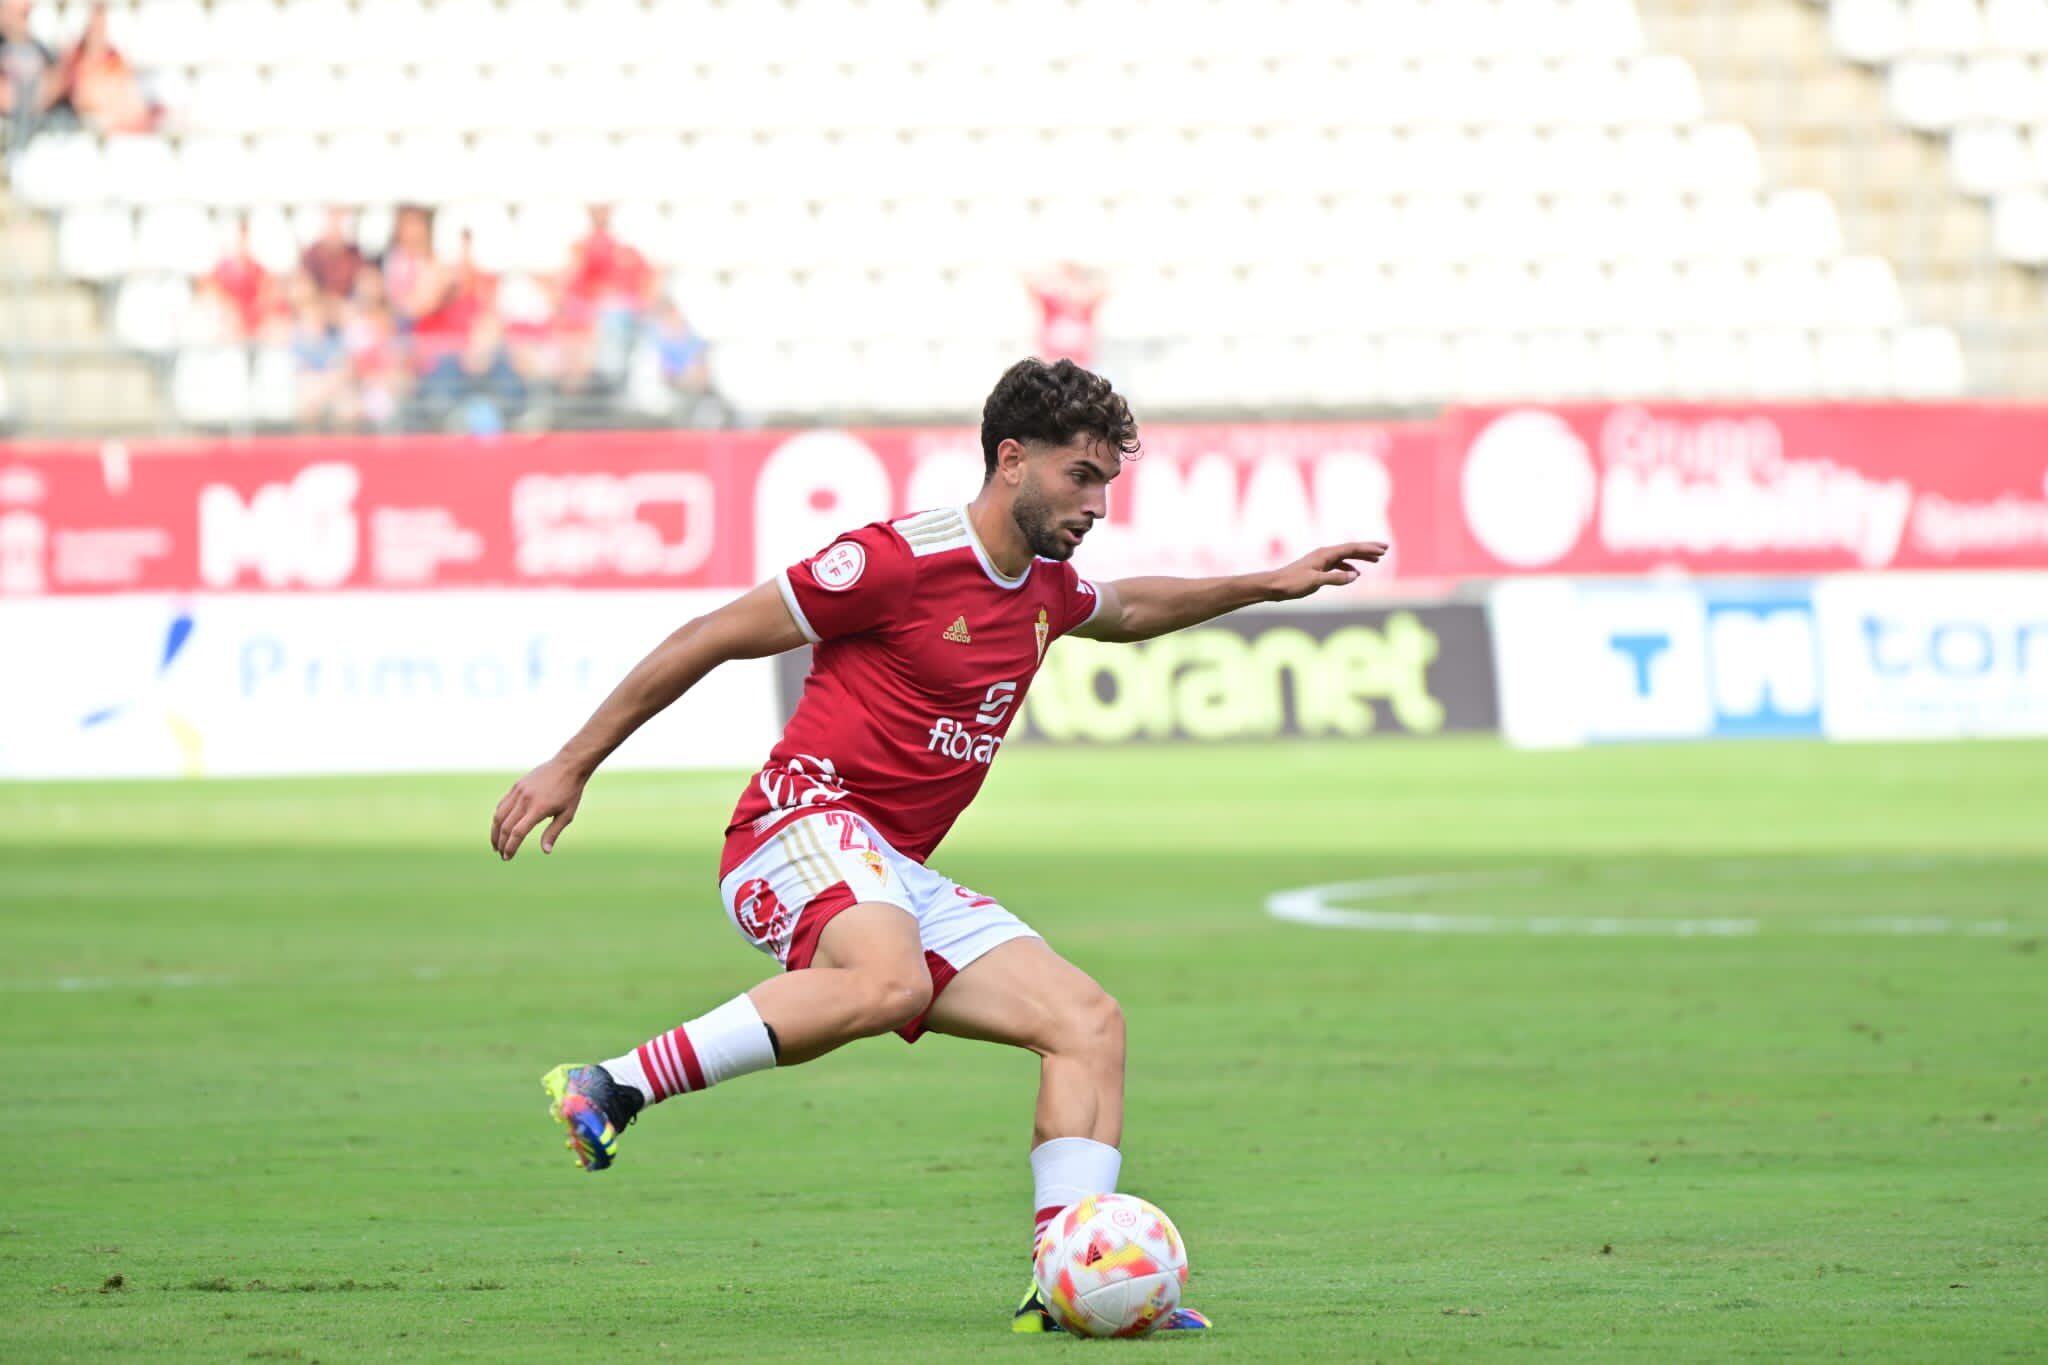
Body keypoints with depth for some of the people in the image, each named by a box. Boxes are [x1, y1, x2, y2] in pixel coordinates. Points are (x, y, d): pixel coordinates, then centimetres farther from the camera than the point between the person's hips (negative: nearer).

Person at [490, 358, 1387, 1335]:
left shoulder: (1044, 589, 16)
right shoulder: (899, 560, -11)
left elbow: (1125, 611, 44)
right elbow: (713, 638, -6)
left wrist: (1266, 586, 39)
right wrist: (572, 766, -5)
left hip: (899, 877, 9)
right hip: (803, 825, -9)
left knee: (1089, 1023, -5)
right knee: (889, 982, -40)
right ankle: (609, 1092, -35)